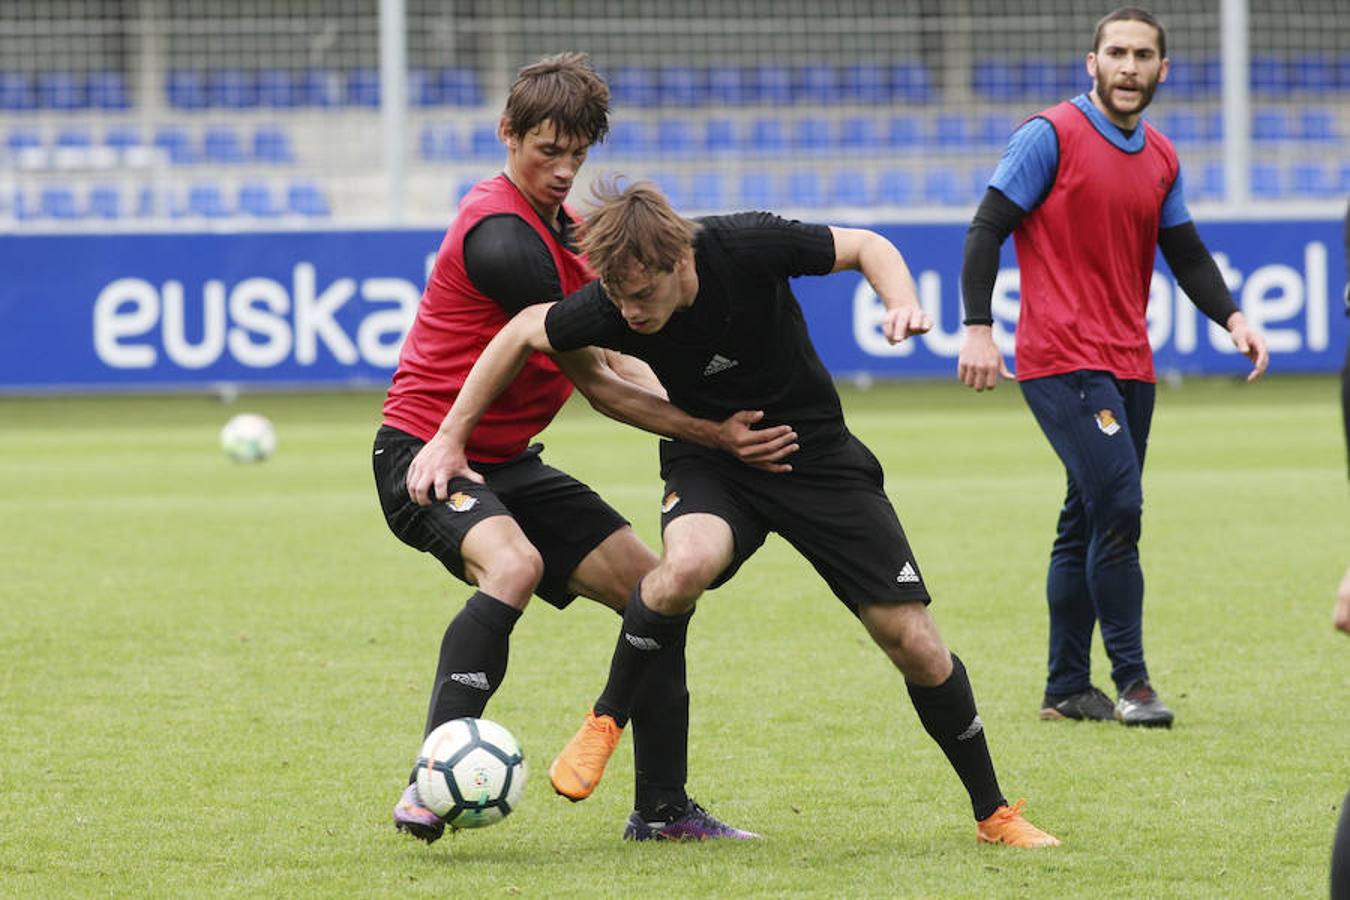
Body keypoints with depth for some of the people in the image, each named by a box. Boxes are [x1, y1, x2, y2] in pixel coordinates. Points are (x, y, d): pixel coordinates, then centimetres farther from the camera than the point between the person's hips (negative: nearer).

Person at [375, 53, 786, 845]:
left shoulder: (563, 226, 12)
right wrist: (714, 432, -21)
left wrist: (720, 421, -1)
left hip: (509, 462, 10)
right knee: (514, 565, -37)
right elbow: (596, 384, -19)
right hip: (428, 454, -10)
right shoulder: (503, 235, -20)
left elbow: (609, 360, 15)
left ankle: (664, 807, 13)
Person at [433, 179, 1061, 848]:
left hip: (817, 456, 0)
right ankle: (605, 721, -12)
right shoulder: (611, 308, -21)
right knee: (686, 565, -35)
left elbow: (866, 247, -11)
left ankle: (994, 813, 14)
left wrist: (903, 303, -31)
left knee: (913, 644, -5)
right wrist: (451, 437, -3)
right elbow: (523, 333, -4)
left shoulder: (746, 246, -26)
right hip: (710, 463, 0)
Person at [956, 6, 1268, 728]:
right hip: (1062, 360, -7)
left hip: (1129, 364, 7)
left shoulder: (1161, 158, 13)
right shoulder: (1052, 134, -6)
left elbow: (1186, 254, 20)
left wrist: (1232, 318, 4)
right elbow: (987, 229, -7)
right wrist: (978, 329, -15)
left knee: (1089, 522, 10)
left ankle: (1066, 688, 16)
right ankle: (1130, 681, -10)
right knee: (1117, 505, -16)